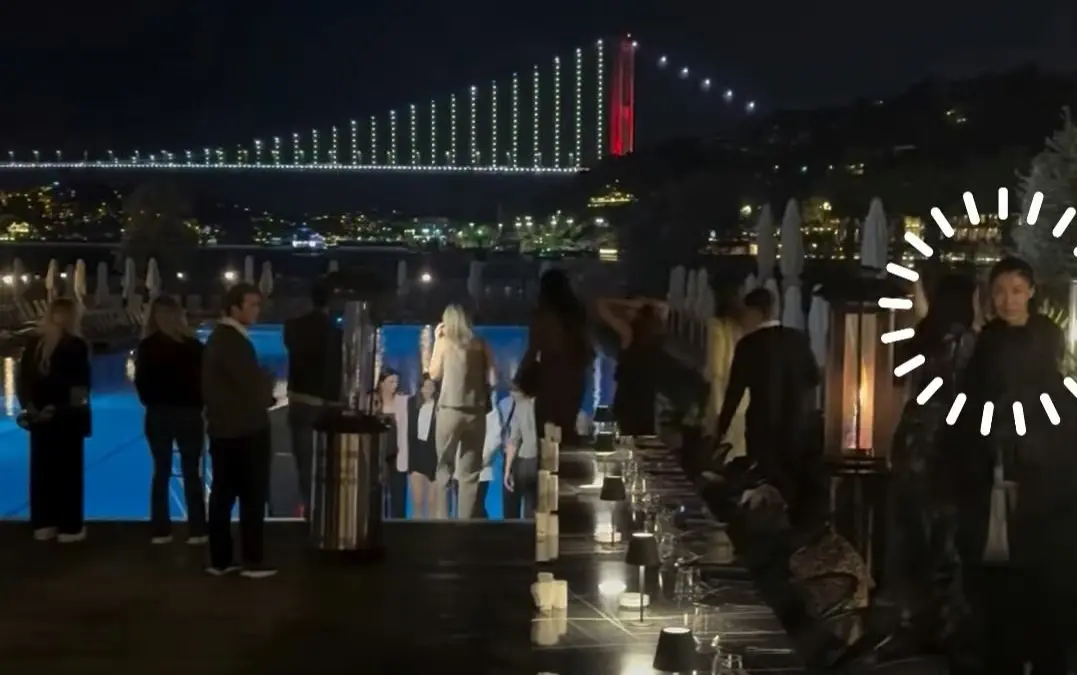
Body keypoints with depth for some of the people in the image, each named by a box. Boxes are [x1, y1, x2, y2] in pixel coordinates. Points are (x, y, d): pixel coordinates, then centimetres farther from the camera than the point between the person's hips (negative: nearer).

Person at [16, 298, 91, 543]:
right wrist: (78, 403, 0)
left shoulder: (33, 343, 5)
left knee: (42, 469, 11)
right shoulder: (76, 346, -11)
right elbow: (81, 385, -13)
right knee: (69, 470, 2)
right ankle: (70, 528, 5)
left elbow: (21, 378, 4)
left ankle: (43, 525, 17)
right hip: (67, 417, -5)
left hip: (40, 417, 5)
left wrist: (30, 406, 6)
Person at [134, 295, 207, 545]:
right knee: (191, 473, 3)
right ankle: (196, 531, 2)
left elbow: (141, 382, -1)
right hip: (188, 414, -2)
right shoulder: (193, 345, -6)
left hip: (158, 414, 2)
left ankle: (160, 531, 8)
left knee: (161, 472, 9)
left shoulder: (147, 346, -3)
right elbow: (202, 380, -4)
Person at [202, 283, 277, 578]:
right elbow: (253, 385, -19)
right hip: (245, 429, -9)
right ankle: (253, 561, 2)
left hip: (223, 427, 9)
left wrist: (262, 383, 8)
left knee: (222, 494, 10)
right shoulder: (235, 341, -19)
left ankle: (219, 559, 13)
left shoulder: (218, 337, 13)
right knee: (253, 496, -2)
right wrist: (268, 381, 2)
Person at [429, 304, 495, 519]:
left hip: (450, 411, -2)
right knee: (470, 473, 6)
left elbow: (434, 374, 14)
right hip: (476, 413, 2)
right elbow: (492, 379, 5)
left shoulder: (445, 342, 3)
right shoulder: (481, 345, 7)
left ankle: (441, 521, 0)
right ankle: (466, 521, 2)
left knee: (444, 470, 5)